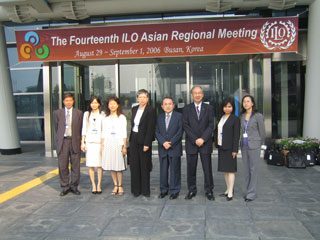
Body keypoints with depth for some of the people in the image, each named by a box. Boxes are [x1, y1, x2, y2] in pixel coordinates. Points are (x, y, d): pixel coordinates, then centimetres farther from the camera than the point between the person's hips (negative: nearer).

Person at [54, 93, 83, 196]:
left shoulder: (79, 113, 6)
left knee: (75, 165, 4)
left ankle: (74, 186, 17)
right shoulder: (57, 113, 8)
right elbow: (56, 127, 12)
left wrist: (80, 141, 3)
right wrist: (58, 140, 8)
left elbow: (80, 128, 7)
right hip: (62, 141, 0)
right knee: (62, 166, 2)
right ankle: (65, 187, 15)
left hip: (75, 141, 0)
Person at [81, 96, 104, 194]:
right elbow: (84, 128, 11)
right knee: (90, 164, 1)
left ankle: (99, 185, 8)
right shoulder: (86, 114, 11)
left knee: (99, 164, -2)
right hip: (89, 141, 2)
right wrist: (82, 142, 6)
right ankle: (93, 185, 9)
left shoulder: (102, 114, 4)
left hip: (99, 141, -2)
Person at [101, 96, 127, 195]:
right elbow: (103, 133, 12)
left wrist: (124, 146, -5)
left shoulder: (122, 117, 2)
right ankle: (115, 186, 16)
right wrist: (102, 146, 6)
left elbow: (124, 133, -1)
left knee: (119, 166, -2)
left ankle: (120, 186, 10)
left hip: (118, 143, -3)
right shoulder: (105, 118, 11)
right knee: (111, 166, 6)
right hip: (108, 143, 3)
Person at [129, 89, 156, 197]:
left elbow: (150, 128, -13)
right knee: (134, 165, 8)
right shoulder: (134, 109, 12)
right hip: (134, 139, 6)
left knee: (144, 166, 2)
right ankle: (136, 189, 19)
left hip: (144, 140, -6)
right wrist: (131, 138, 10)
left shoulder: (151, 110, -9)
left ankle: (145, 190, 13)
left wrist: (147, 143, -17)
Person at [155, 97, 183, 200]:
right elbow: (157, 132, 5)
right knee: (163, 170, 9)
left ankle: (174, 191, 14)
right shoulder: (159, 117, 10)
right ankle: (163, 190, 21)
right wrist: (163, 142, -11)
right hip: (162, 149, 3)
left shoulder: (179, 116, -1)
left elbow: (180, 132, -7)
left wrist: (170, 143, -13)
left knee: (175, 170, 3)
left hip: (175, 148, -3)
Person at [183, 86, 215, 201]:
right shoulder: (187, 109, 6)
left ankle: (209, 190, 15)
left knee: (207, 168, 3)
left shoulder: (209, 108, 6)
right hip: (191, 143, 1)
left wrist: (203, 139, -13)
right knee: (191, 168, 6)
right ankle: (192, 190, 18)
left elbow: (211, 125, -1)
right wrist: (195, 139, -11)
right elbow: (185, 126, -2)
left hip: (205, 143, 0)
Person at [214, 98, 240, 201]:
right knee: (225, 169, 13)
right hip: (221, 147, 7)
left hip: (229, 148, -7)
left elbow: (236, 135, -11)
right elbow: (216, 131, 17)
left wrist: (235, 150, -14)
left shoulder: (235, 119, -7)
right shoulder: (221, 118, 12)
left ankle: (230, 193, 3)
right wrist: (216, 141, 6)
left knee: (230, 169, -3)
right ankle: (228, 189, 23)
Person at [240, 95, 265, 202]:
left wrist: (257, 144, 7)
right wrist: (241, 143, 10)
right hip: (244, 146, 5)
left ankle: (252, 193, 8)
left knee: (253, 169, 0)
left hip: (254, 146, -5)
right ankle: (249, 191, 21)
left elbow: (262, 132, -1)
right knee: (246, 169, 10)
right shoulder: (242, 116, 8)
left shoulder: (258, 116, -7)